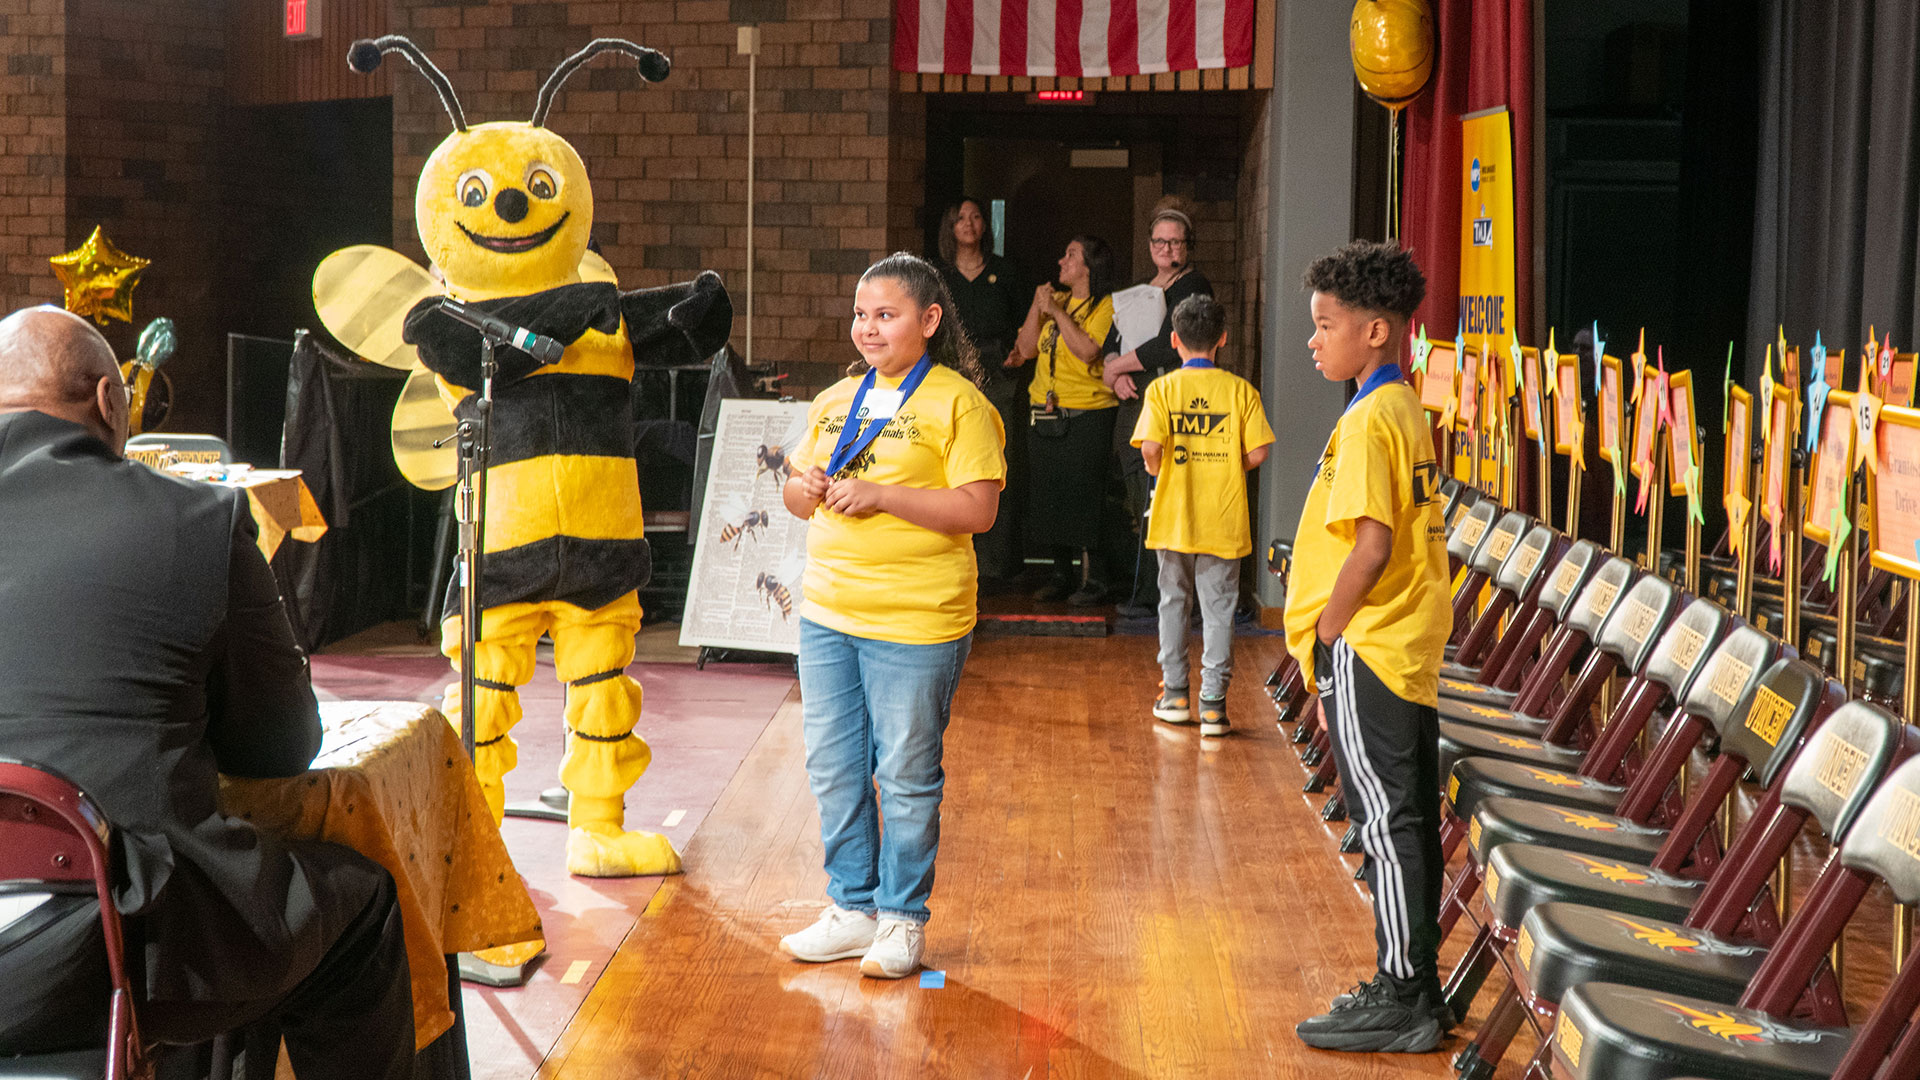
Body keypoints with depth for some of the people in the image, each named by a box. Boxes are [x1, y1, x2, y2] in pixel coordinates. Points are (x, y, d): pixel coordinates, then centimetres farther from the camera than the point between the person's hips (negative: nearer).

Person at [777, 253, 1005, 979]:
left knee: (907, 776, 2)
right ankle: (853, 910, 24)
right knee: (833, 769, 12)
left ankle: (902, 919, 15)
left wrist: (879, 495, -20)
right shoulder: (835, 401, 14)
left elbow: (977, 510, -15)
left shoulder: (957, 403, -7)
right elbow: (794, 490, 21)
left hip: (915, 621, -7)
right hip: (827, 612, 7)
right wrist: (808, 490, -4)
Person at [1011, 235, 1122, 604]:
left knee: (1084, 495, -7)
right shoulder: (1055, 299, 14)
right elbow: (1027, 349, 8)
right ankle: (1060, 573, 17)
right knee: (1048, 493, 7)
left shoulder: (1106, 306, -5)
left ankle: (1093, 578, 1)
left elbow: (1088, 350, -19)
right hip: (1044, 413, 6)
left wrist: (1056, 312, -15)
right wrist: (1037, 307, -3)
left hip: (1087, 414, -6)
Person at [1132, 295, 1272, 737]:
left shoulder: (1162, 389, -4)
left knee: (1174, 603, 14)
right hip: (1223, 520, 0)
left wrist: (1157, 470, 5)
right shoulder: (1240, 390, -2)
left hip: (1173, 517, 0)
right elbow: (1258, 452, -8)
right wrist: (1228, 467, 11)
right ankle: (1213, 702, 2)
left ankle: (1175, 695, 20)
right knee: (1218, 609, 4)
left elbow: (1150, 448, -16)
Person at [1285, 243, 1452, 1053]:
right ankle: (1414, 988, 22)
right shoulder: (1408, 411, 13)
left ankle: (1400, 1002, 2)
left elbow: (1371, 544, -23)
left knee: (1387, 823, -4)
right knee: (1409, 820, 13)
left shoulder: (1367, 420, -16)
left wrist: (1323, 634, -13)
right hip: (1410, 647, 10)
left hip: (1366, 650, -10)